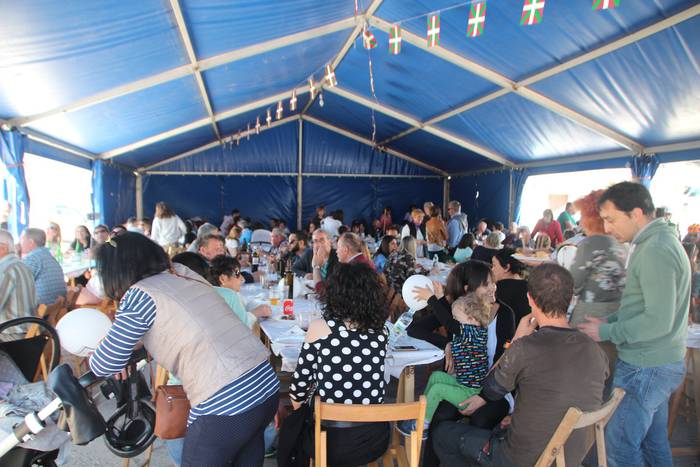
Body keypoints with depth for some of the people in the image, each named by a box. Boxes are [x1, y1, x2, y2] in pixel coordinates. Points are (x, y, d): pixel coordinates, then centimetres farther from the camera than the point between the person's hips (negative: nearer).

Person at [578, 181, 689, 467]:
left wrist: (606, 332, -18)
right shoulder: (656, 242, 10)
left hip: (645, 368, -10)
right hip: (657, 362, 10)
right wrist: (609, 322, 8)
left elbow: (659, 321, -26)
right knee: (654, 439, 22)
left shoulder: (655, 251, -22)